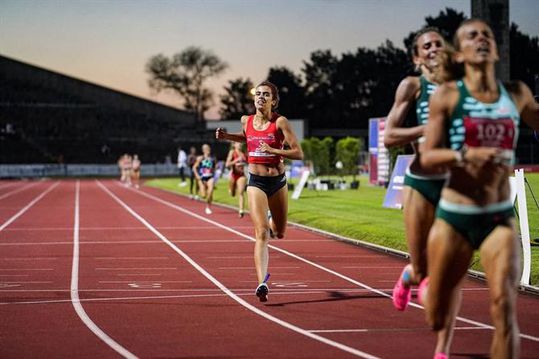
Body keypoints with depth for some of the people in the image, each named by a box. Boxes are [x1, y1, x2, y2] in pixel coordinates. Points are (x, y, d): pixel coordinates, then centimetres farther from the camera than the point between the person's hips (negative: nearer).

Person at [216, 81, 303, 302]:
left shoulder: (280, 122, -10)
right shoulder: (246, 121, 1)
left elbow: (298, 153, -14)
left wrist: (273, 150, -25)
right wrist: (226, 136, 9)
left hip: (278, 182, 0)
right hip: (256, 183, 0)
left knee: (279, 233, 18)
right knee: (261, 234, -15)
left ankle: (271, 223, 56)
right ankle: (262, 283, -23)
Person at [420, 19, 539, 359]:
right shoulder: (447, 95, -4)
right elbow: (428, 156, -10)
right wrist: (466, 155, -28)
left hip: (501, 217, 2)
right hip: (455, 215, -1)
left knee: (504, 307, -18)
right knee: (437, 318, 11)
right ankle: (428, 285, 50)